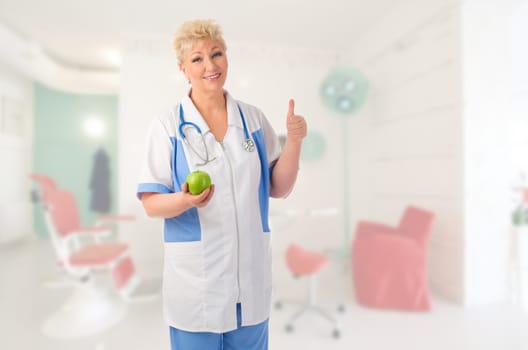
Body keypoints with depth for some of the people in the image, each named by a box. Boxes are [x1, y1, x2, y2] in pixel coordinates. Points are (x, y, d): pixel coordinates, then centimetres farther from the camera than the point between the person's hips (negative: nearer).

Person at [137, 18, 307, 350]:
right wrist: (184, 200, -27)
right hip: (195, 278, -2)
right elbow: (151, 204, -7)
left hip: (251, 272, 3)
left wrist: (294, 141, -11)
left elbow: (279, 188, 3)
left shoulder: (254, 118, 1)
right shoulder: (167, 127, -7)